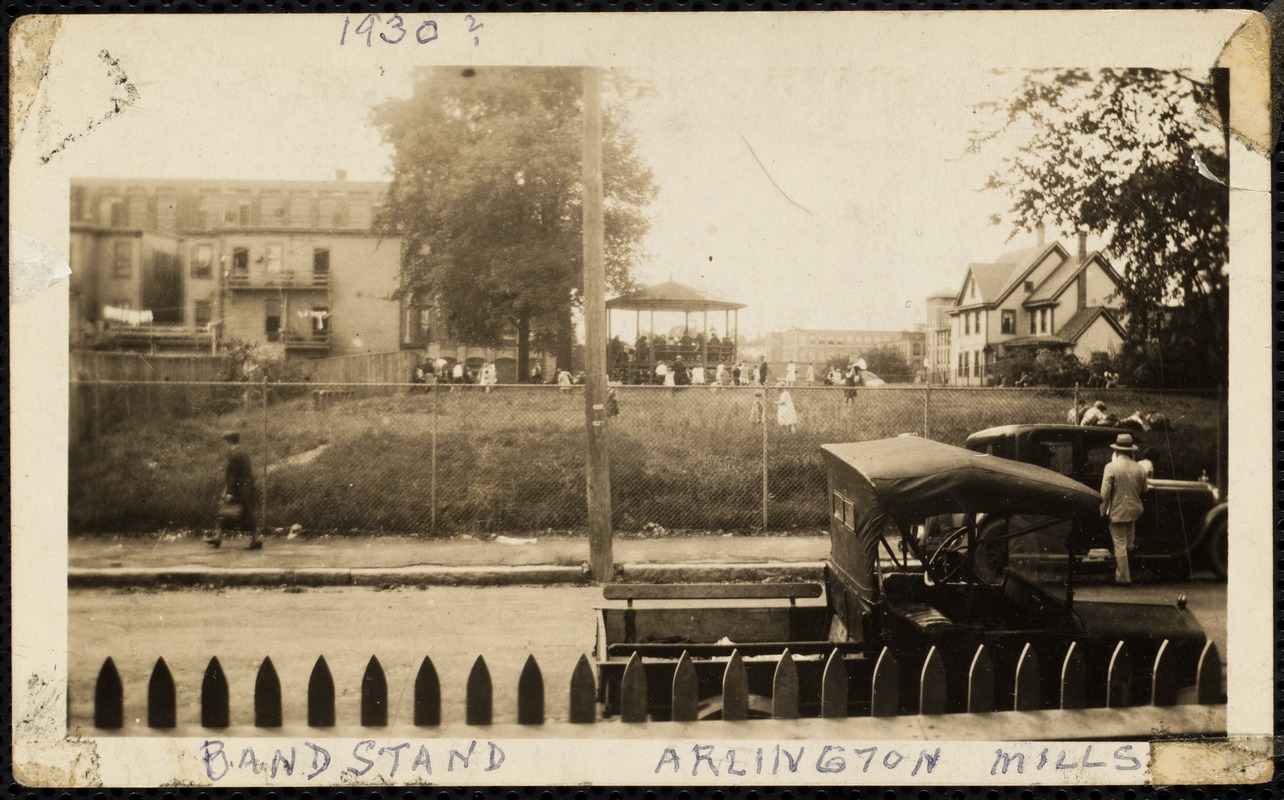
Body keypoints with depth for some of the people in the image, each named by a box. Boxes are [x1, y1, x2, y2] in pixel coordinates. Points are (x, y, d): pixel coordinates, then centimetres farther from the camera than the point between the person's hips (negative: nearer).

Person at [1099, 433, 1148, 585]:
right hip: (1133, 511, 4)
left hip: (1117, 511, -4)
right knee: (1129, 543, 23)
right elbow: (1144, 490, 9)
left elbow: (1105, 492, -16)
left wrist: (1103, 511, -4)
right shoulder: (1139, 468, -3)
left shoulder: (1111, 467, -16)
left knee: (1120, 544, 3)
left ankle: (1123, 577, 8)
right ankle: (1125, 573, 36)